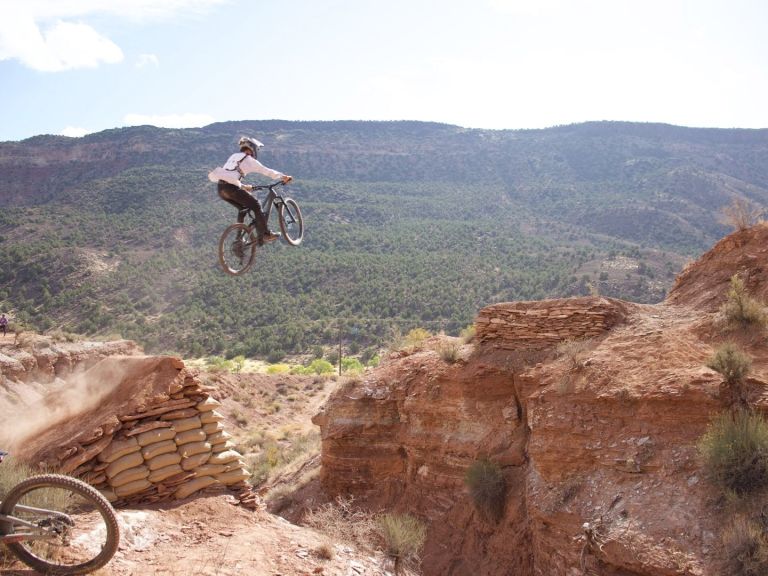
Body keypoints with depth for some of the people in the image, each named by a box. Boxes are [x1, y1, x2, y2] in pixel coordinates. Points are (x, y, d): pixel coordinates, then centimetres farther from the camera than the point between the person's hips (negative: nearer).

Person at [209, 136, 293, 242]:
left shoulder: (233, 157, 26)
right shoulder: (249, 160, 5)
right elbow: (267, 171, 4)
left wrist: (244, 186, 40)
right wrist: (284, 177, 12)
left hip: (221, 188, 8)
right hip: (232, 188, -8)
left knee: (243, 208, 24)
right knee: (256, 206, 6)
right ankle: (265, 234, 5)